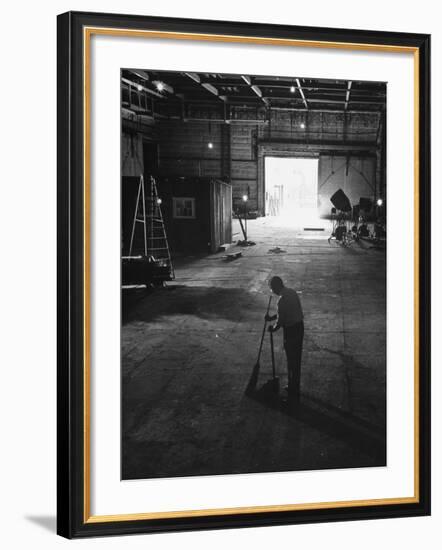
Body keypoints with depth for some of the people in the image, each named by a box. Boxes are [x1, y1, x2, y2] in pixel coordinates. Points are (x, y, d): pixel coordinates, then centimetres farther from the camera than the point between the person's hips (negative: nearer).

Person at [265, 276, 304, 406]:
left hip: (291, 331, -9)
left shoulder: (282, 300, -23)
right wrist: (272, 317, 16)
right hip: (299, 327, 9)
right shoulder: (292, 292, 5)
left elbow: (280, 321, -18)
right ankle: (294, 387, 36)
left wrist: (273, 328, 1)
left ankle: (294, 396, 6)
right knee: (296, 360, 21)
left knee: (292, 363, -1)